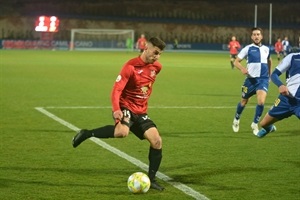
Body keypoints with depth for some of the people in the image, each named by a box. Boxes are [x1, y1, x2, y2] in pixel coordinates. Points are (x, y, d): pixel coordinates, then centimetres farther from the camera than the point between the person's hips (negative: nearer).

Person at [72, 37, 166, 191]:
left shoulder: (156, 67, 5)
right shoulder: (131, 66, -16)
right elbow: (117, 89, -21)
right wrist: (116, 109, -36)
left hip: (140, 111, 7)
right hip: (126, 107, -7)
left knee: (157, 141, -7)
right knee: (122, 131, -37)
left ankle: (151, 179, 7)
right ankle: (87, 133, -16)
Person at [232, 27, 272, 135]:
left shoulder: (266, 49, 7)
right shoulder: (248, 48, -5)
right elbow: (236, 61, -6)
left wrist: (269, 73, 23)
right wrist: (242, 68, -24)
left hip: (263, 79, 1)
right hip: (251, 79, -1)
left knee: (261, 101, -18)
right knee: (244, 102, 13)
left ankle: (255, 124, 1)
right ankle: (236, 120, 40)